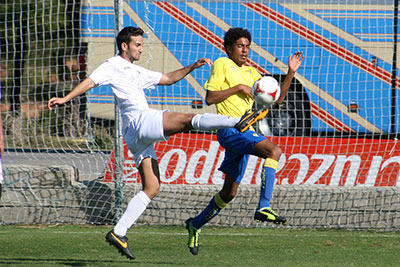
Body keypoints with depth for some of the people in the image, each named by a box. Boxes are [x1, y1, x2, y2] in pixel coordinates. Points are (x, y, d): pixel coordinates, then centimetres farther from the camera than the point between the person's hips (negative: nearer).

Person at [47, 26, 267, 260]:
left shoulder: (137, 72, 31)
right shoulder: (113, 66, 6)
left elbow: (168, 79, 37)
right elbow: (90, 82, -6)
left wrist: (193, 67, 26)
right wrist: (65, 99, -19)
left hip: (141, 138, 9)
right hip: (140, 121, -9)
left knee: (152, 188, 1)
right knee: (188, 119, -20)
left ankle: (119, 233, -4)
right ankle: (238, 122, -35)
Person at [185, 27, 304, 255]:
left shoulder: (251, 72, 20)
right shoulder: (222, 64, 0)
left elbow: (276, 98, 17)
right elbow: (210, 98, -9)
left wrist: (291, 73, 7)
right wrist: (238, 87, -13)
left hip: (243, 133, 8)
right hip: (229, 129, -8)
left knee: (229, 192, 12)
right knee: (273, 150, -29)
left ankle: (196, 225, 27)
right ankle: (264, 208, -35)